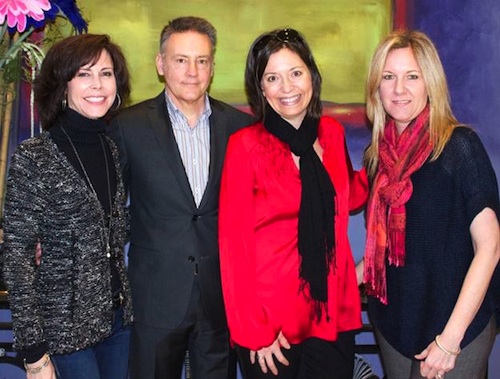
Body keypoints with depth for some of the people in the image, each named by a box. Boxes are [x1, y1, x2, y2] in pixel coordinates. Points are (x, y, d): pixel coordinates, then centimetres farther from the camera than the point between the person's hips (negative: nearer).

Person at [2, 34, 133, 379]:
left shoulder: (115, 149, 3)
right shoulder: (34, 158, -13)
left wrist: (128, 301, 4)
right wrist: (33, 349, -14)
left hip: (120, 313, 5)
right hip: (67, 325, -5)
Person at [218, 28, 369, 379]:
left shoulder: (332, 132, 3)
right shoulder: (246, 146, -11)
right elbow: (234, 244, -11)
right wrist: (253, 331, -13)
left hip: (333, 312, 4)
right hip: (270, 322, -4)